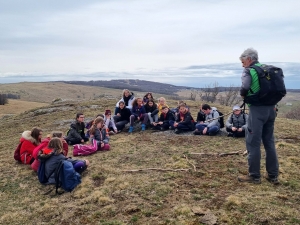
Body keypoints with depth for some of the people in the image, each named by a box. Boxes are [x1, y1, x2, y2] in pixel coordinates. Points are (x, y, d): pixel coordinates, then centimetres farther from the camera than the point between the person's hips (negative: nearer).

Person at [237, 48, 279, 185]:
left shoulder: (248, 71, -7)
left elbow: (245, 88, -24)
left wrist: (243, 95, -4)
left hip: (257, 109, -7)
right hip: (270, 109, 7)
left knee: (253, 143, 1)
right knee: (269, 142, 14)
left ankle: (254, 176, 7)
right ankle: (273, 176, 20)